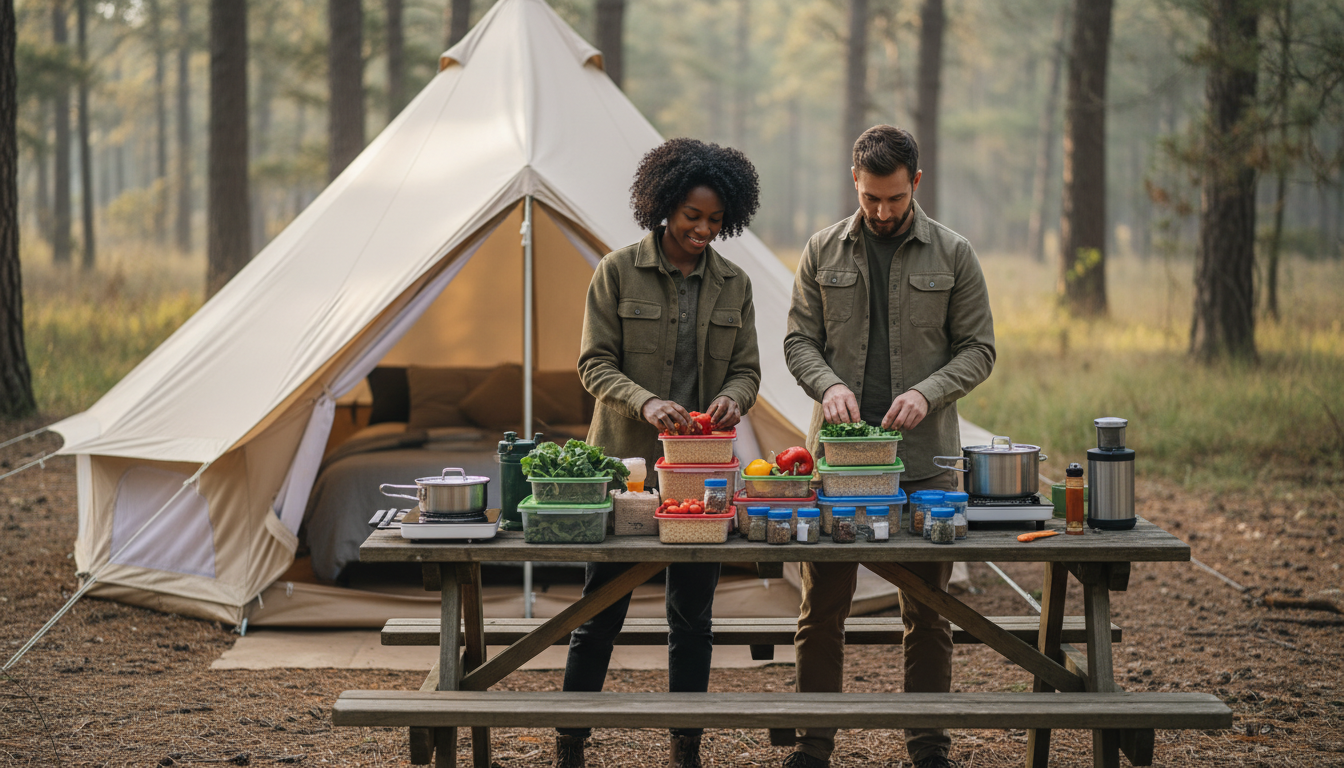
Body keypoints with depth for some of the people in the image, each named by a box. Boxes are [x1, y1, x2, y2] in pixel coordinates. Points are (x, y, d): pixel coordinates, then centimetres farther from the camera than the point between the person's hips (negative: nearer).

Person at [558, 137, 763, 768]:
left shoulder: (733, 284, 7)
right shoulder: (618, 272, -3)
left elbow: (747, 368, 9)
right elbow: (595, 362, -5)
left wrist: (731, 399, -15)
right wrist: (645, 402, -23)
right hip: (625, 461, -3)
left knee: (692, 614, 8)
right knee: (601, 609, 2)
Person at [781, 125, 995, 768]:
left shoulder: (952, 254, 2)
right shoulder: (823, 251, 6)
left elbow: (977, 349, 3)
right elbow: (799, 340, 8)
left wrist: (927, 393, -14)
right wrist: (828, 384, -12)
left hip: (923, 457, -1)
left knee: (927, 612, 5)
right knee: (821, 609, 4)